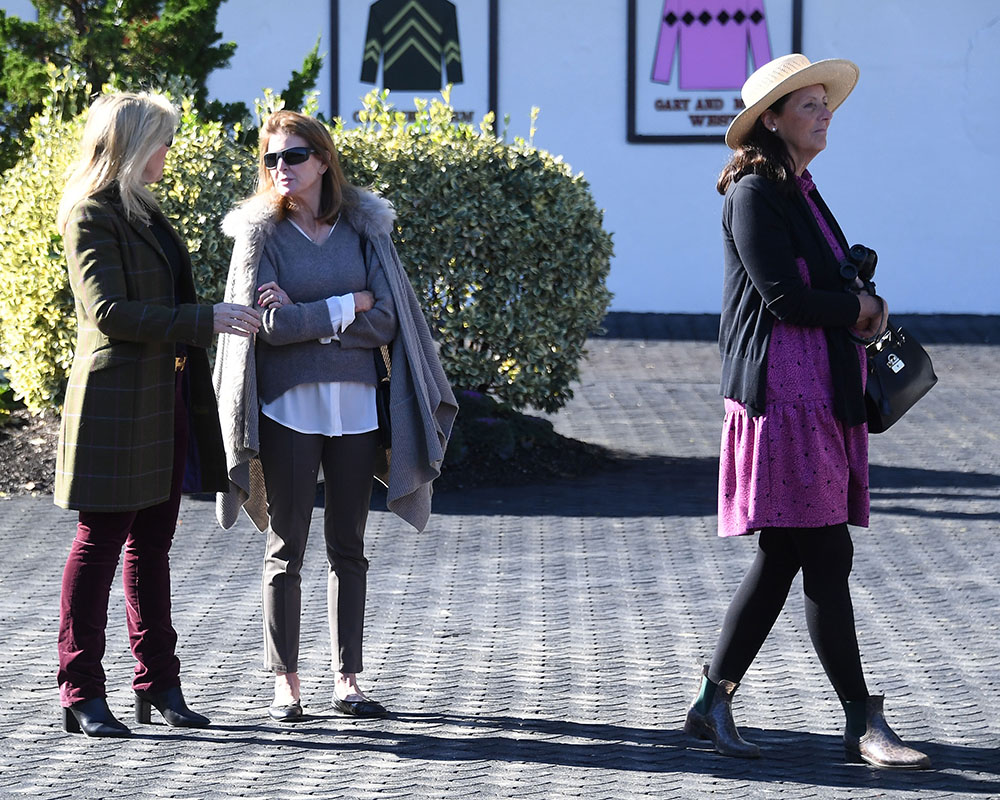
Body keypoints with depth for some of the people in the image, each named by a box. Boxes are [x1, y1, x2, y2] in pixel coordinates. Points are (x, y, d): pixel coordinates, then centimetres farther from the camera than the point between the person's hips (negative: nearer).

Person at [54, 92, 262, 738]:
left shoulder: (144, 211, 18)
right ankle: (82, 694, -2)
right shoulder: (92, 216, -11)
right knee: (101, 540, -6)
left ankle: (158, 684, 16)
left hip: (165, 396, 9)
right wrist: (205, 320, -20)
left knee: (153, 541, 11)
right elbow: (109, 311, -20)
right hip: (116, 399, -9)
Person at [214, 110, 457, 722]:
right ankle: (285, 683, 8)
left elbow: (386, 322, -3)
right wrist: (349, 305, -8)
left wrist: (305, 317, -11)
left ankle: (348, 679, 13)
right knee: (287, 549, 2)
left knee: (349, 547, 7)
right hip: (289, 406, -2)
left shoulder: (365, 228, 5)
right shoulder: (261, 233, 0)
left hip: (355, 406, 2)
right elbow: (268, 324, -11)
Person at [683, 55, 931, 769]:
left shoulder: (802, 193, 20)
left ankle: (714, 704, 16)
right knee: (826, 557, -7)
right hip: (784, 394, -9)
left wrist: (861, 303, -1)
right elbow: (784, 296, -16)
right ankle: (864, 724, -4)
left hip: (825, 399, 9)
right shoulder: (755, 194, -9)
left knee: (784, 559, 9)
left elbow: (844, 286, 21)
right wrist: (859, 308, -1)